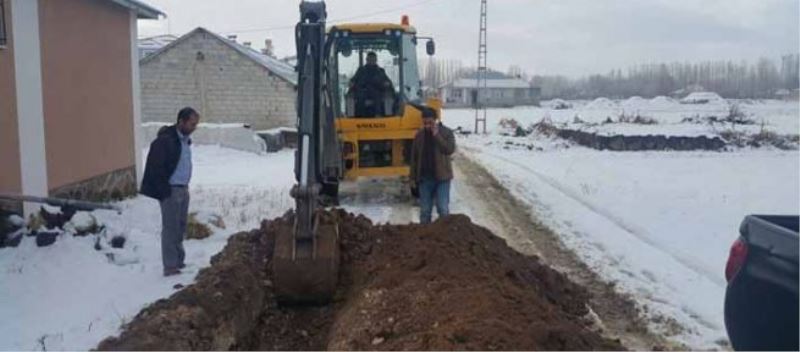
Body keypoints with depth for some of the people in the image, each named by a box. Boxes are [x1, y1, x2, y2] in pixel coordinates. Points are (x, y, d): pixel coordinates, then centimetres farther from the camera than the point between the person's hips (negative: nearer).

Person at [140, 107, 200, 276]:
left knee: (180, 227, 14)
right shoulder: (165, 140, -16)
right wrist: (165, 191, -16)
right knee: (170, 229, -2)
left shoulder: (185, 139, 9)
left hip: (183, 189, 8)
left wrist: (186, 185, 13)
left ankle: (179, 261, 25)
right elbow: (155, 167, -17)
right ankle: (170, 266, 4)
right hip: (171, 191, -8)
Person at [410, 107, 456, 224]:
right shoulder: (419, 135, 4)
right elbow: (414, 157, 8)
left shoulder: (446, 132, -4)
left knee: (443, 209, -2)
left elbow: (450, 149, -19)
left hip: (442, 177, -3)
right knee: (424, 210, 10)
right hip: (424, 178, 3)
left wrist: (437, 135, -21)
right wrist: (413, 177, 5)